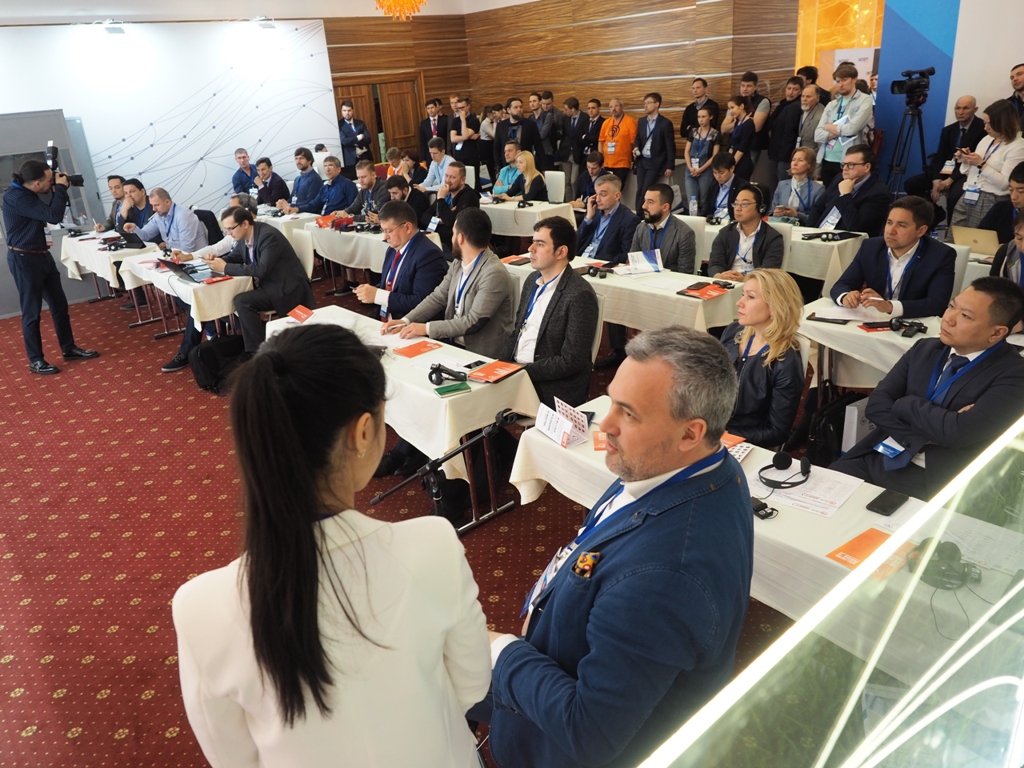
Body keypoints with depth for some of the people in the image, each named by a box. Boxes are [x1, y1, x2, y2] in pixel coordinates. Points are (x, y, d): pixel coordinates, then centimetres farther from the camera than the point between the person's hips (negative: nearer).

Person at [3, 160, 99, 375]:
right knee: (32, 312, 0)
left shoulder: (27, 194, 7)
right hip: (24, 259, -9)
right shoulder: (15, 198, -22)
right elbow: (53, 216, -28)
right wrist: (61, 188, -16)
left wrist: (58, 191, 3)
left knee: (60, 305, 14)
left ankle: (69, 349, 27)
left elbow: (49, 213, 16)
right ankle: (35, 361, 10)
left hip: (42, 256, 9)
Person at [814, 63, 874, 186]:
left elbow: (852, 128, -16)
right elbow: (817, 135, 4)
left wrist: (829, 127, -1)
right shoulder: (831, 105, 15)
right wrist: (840, 131, -11)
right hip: (827, 161, 5)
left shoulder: (865, 100, 0)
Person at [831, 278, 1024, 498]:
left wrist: (905, 404, -6)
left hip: (934, 481, -6)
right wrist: (924, 435, -15)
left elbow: (959, 432, -23)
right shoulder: (925, 349, 9)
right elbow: (876, 404, 0)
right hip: (876, 459, 6)